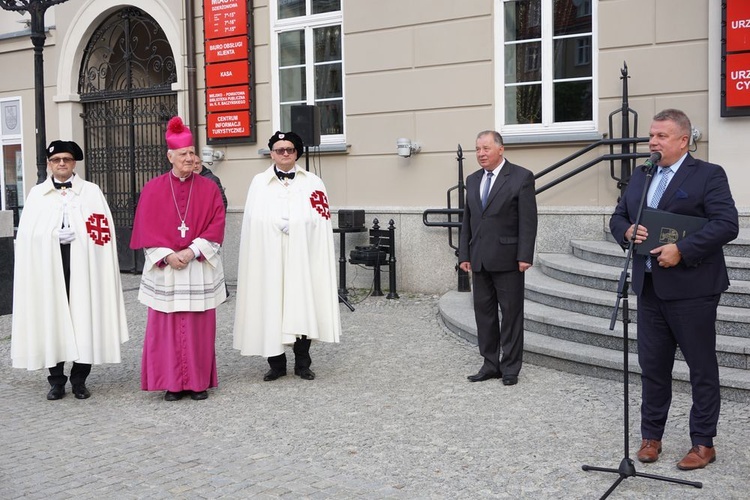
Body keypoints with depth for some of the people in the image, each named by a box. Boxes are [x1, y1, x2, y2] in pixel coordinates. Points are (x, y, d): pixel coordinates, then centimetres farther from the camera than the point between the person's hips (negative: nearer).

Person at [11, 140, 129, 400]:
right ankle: (56, 380, 11)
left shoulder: (91, 191, 8)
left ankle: (79, 380, 11)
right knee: (52, 318, 1)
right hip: (48, 266, 1)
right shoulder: (37, 193, 11)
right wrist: (54, 235, -5)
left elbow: (103, 230, 2)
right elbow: (28, 234, 6)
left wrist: (77, 235, -6)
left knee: (84, 317, 0)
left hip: (83, 265, -1)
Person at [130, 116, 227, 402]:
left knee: (199, 326, 3)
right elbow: (146, 228, 0)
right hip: (165, 269, 0)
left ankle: (199, 382, 13)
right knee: (166, 326, 2)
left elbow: (216, 226, -3)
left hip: (199, 269, 0)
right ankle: (172, 383, 11)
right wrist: (167, 255, -13)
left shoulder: (209, 189, 5)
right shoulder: (153, 189, 4)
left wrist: (192, 251, -15)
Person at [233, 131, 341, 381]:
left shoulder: (313, 182, 6)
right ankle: (276, 363, 14)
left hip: (303, 258, 0)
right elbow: (254, 224, 0)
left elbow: (320, 223, 0)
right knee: (272, 308, 3)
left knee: (302, 308, 4)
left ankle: (302, 363, 16)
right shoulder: (259, 183, 5)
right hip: (270, 260, 0)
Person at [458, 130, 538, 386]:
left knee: (511, 314, 2)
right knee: (483, 312, 9)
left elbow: (528, 221, -8)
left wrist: (525, 256, -14)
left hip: (507, 259, -6)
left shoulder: (521, 177, -4)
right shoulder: (472, 180, 13)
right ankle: (490, 364, 18)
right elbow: (467, 220, 15)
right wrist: (464, 254, 9)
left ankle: (510, 367, 11)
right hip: (479, 260, 6)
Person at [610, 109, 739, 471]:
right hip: (650, 287, 6)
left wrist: (681, 250, -23)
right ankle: (651, 435, 24)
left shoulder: (708, 175, -6)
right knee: (652, 365, 11)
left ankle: (703, 443, 17)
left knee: (702, 367, 6)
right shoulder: (640, 177, 14)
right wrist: (627, 231, -6)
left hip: (691, 288, -6)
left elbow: (727, 224, -16)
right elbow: (618, 217, 17)